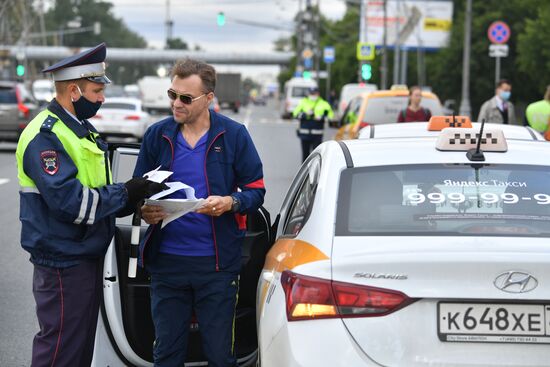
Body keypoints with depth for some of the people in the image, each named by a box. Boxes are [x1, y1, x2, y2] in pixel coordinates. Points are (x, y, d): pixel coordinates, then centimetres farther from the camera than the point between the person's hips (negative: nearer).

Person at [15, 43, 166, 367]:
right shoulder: (45, 136, -18)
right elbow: (68, 201, -27)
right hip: (64, 264, -10)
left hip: (89, 258, 10)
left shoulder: (82, 129, 15)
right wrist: (126, 194, -21)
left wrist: (138, 194, 1)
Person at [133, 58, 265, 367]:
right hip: (167, 262, 2)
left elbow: (256, 190, 2)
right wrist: (144, 210, -11)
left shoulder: (233, 135, -1)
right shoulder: (157, 135, 5)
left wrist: (230, 202, -19)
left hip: (217, 263, -2)